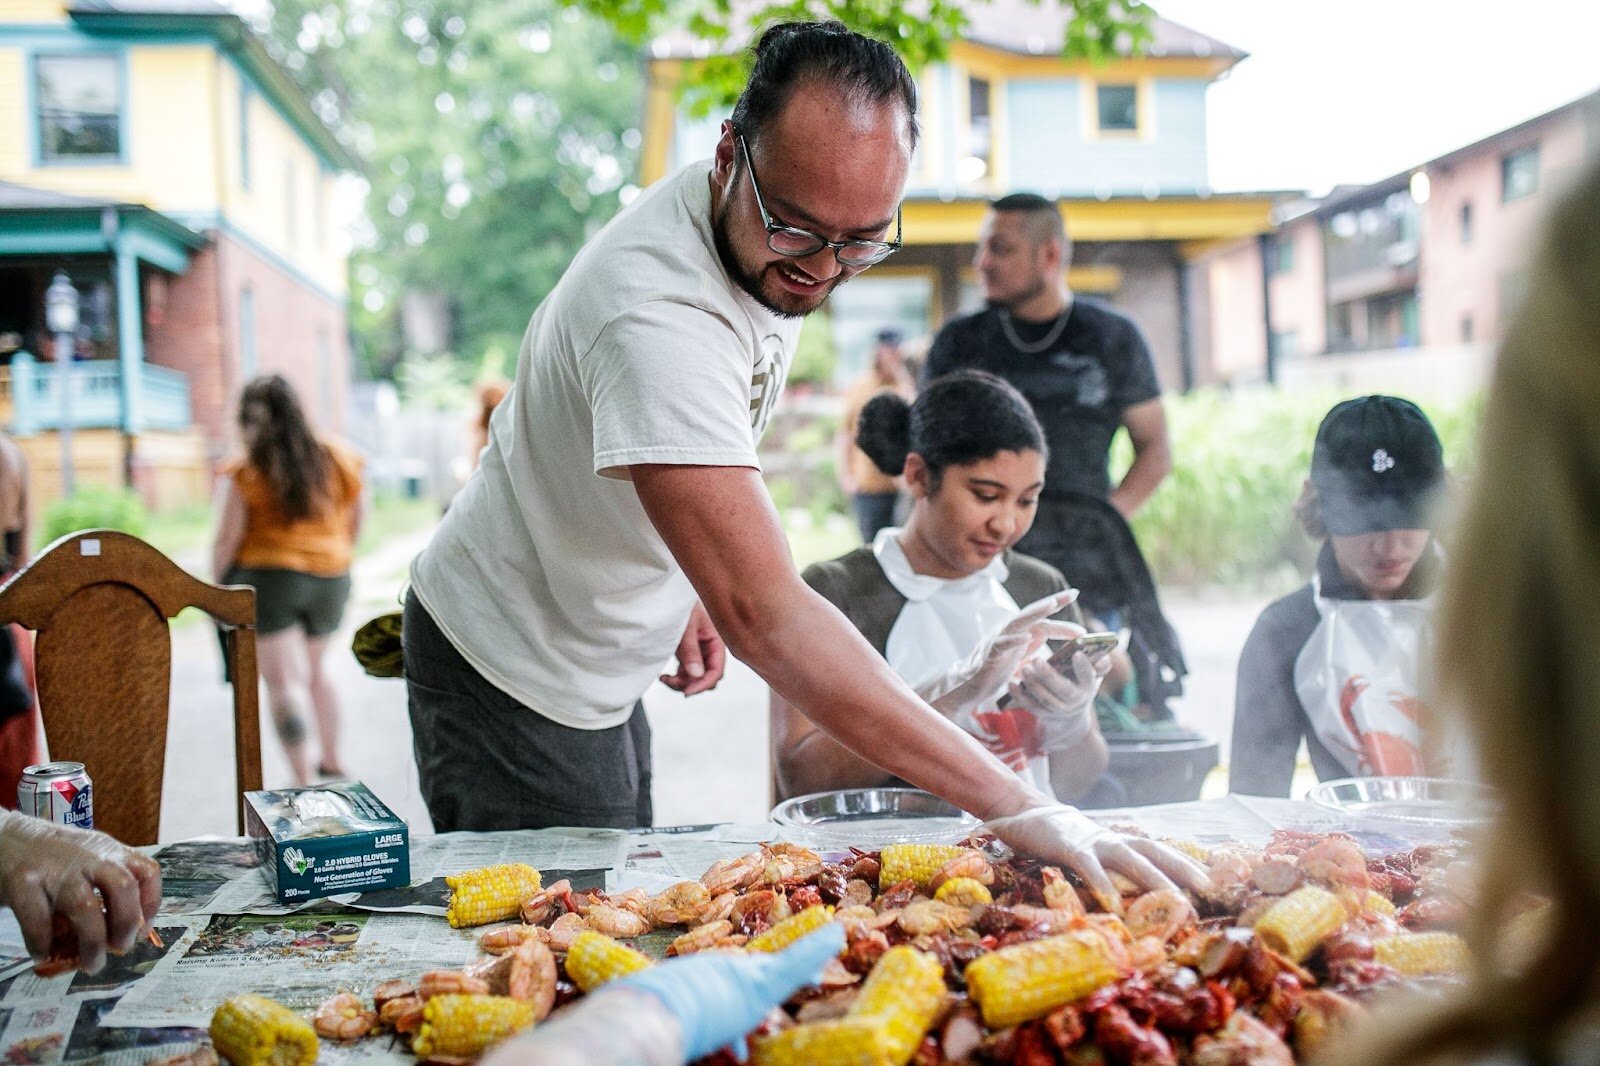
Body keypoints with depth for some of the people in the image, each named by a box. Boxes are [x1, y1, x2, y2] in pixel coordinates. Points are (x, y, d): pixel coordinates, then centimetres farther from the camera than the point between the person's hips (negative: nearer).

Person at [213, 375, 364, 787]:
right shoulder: (339, 461, 4)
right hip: (329, 580, 5)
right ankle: (333, 762, 30)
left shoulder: (241, 475, -9)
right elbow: (356, 524, 12)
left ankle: (303, 782, -10)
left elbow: (225, 542, -9)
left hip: (264, 578, -5)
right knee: (314, 668, 23)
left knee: (283, 681, -3)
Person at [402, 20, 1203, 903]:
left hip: (596, 669, 8)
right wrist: (1015, 808, -49)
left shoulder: (779, 251, -9)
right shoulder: (658, 316, -38)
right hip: (515, 678, -8)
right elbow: (764, 616, -45)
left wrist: (690, 589, 3)